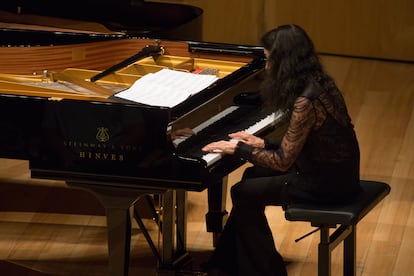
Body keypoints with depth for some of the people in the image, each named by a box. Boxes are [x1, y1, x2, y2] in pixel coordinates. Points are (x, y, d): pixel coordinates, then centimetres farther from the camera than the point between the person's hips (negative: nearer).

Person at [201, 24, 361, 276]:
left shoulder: (306, 102, -26)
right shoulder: (318, 83, 3)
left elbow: (282, 162, -21)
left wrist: (238, 148, -11)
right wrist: (263, 144, 9)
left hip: (326, 183, -10)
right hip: (334, 170, 10)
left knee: (244, 193, 0)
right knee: (253, 177, 20)